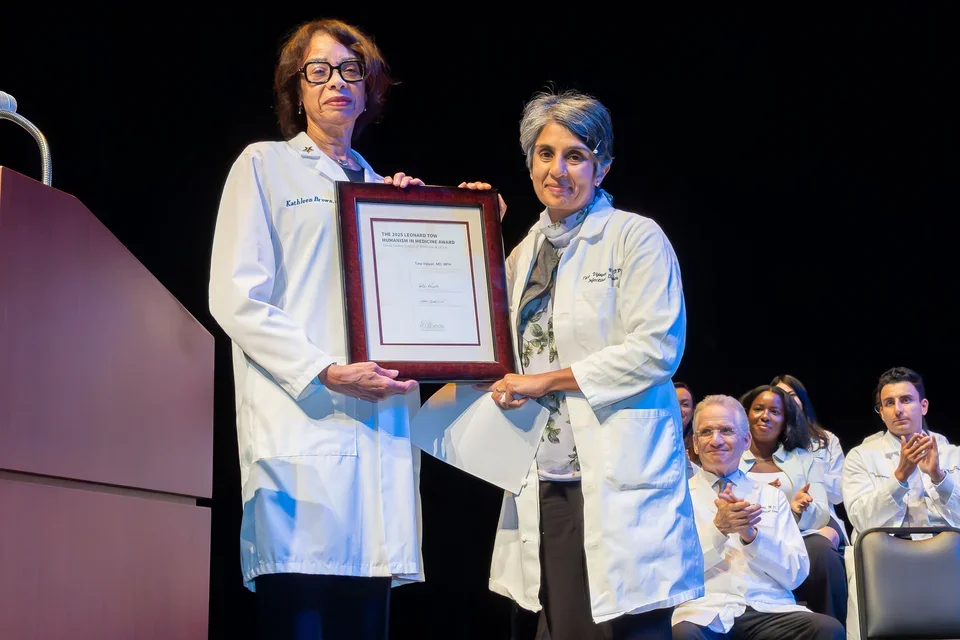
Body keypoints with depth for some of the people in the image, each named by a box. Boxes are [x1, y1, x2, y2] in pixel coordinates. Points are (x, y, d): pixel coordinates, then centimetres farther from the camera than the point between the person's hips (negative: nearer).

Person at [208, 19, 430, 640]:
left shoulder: (382, 187, 25)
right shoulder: (265, 165, 9)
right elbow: (236, 298, -3)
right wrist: (325, 373, -13)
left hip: (380, 430, 5)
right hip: (301, 430, -5)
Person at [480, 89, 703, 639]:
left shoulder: (636, 237, -1)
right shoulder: (525, 253, 18)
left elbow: (656, 350, -11)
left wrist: (550, 380, -9)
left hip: (618, 484, -6)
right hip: (547, 485, 6)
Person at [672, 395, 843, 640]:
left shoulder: (772, 496, 17)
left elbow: (796, 574, 8)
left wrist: (752, 535, -8)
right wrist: (718, 528, -16)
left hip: (769, 610, 3)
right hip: (705, 611, -3)